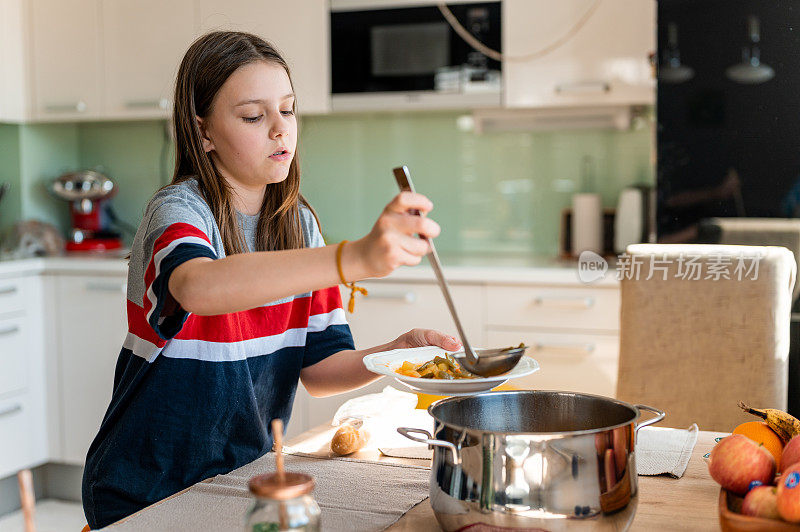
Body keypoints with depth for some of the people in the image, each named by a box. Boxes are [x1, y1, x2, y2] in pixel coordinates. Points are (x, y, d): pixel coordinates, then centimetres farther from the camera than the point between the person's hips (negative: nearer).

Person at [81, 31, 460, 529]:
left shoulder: (299, 223, 2)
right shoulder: (178, 208, -16)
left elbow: (319, 367, -1)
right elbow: (198, 286, -41)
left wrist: (394, 352, -21)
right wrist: (354, 258, -51)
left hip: (248, 478, 5)